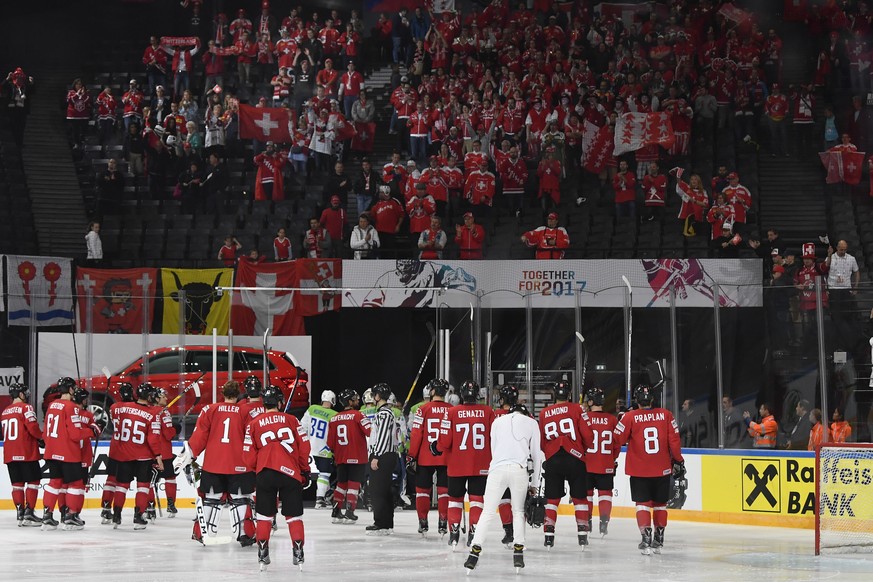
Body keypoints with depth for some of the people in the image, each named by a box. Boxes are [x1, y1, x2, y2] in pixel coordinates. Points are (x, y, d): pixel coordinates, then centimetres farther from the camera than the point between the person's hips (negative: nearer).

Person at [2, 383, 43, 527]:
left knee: (17, 483, 9)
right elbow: (33, 427, -18)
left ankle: (20, 513, 7)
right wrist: (41, 436, 3)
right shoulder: (26, 407, -7)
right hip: (27, 453, -7)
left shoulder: (5, 412, 15)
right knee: (33, 482, -1)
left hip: (10, 454, 7)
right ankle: (28, 513, -7)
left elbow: (6, 433, 17)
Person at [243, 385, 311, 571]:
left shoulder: (254, 424, 5)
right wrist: (305, 470, 18)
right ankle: (298, 553, 3)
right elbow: (304, 447, 4)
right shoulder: (291, 420, 5)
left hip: (265, 473, 0)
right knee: (294, 515, 7)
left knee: (264, 515, 10)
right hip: (290, 472, 0)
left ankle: (263, 554, 8)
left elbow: (248, 455, 5)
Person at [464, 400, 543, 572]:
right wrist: (534, 484, 20)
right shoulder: (531, 423, 19)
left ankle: (475, 551, -6)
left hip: (497, 468, 1)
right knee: (518, 512, 15)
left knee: (488, 512, 5)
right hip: (519, 469, -1)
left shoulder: (497, 421, 24)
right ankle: (518, 552, 5)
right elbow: (536, 454, 17)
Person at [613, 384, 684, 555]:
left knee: (643, 504, 5)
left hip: (638, 470, -2)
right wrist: (678, 462, 12)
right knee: (660, 504, 15)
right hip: (662, 469, 2)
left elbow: (617, 441, -4)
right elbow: (674, 441, -1)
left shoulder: (630, 417, -7)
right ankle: (658, 541, 20)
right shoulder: (666, 415, -1)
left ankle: (646, 538, -9)